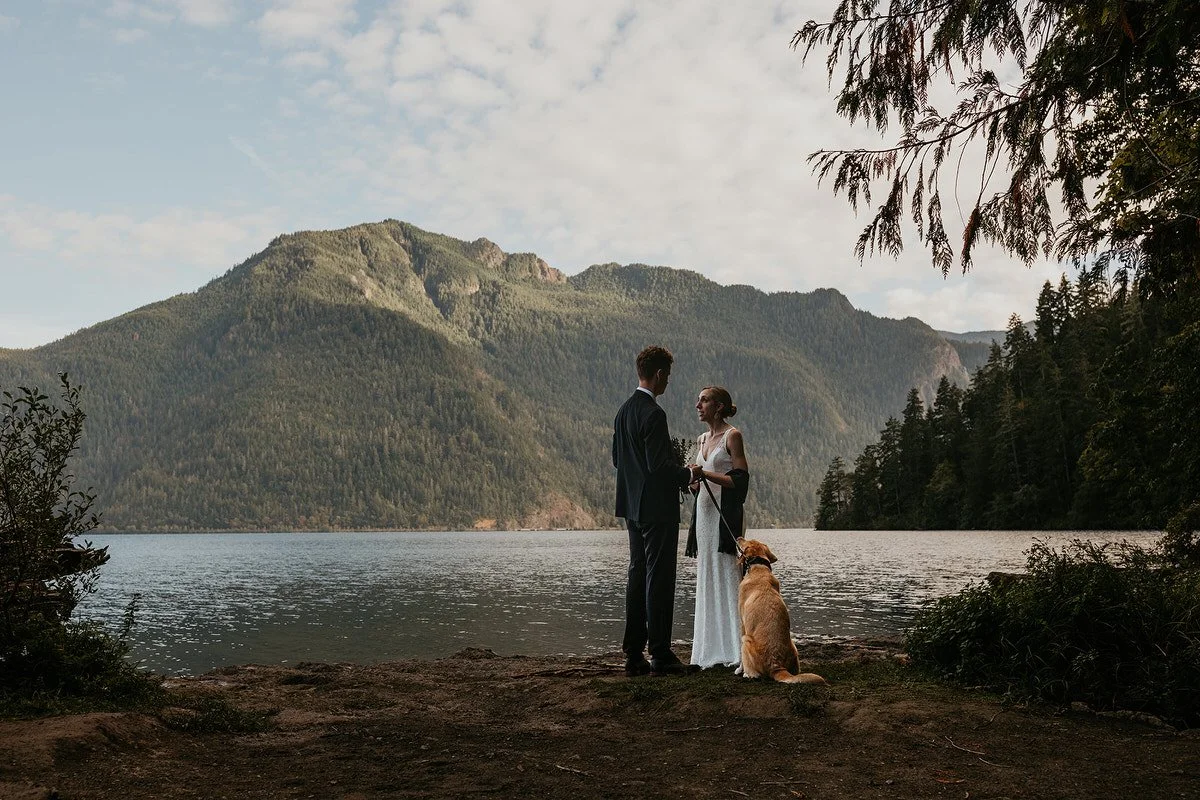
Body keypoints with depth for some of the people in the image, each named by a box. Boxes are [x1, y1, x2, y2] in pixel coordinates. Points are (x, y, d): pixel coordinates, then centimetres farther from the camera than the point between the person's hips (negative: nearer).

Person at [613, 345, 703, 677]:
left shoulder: (623, 411, 10)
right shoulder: (653, 414, -18)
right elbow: (659, 465, -23)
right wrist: (688, 474, -5)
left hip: (633, 507, 9)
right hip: (657, 507, -9)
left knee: (638, 576, 12)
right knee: (659, 579, -3)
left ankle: (634, 654, 16)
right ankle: (660, 655, 2)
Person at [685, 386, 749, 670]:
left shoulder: (732, 435, -6)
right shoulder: (702, 440, 17)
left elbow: (740, 480, -12)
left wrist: (706, 474, -17)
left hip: (725, 516, -8)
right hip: (704, 512, 8)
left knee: (726, 576, -8)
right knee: (707, 578, 8)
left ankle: (734, 648, -3)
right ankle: (711, 649, 13)